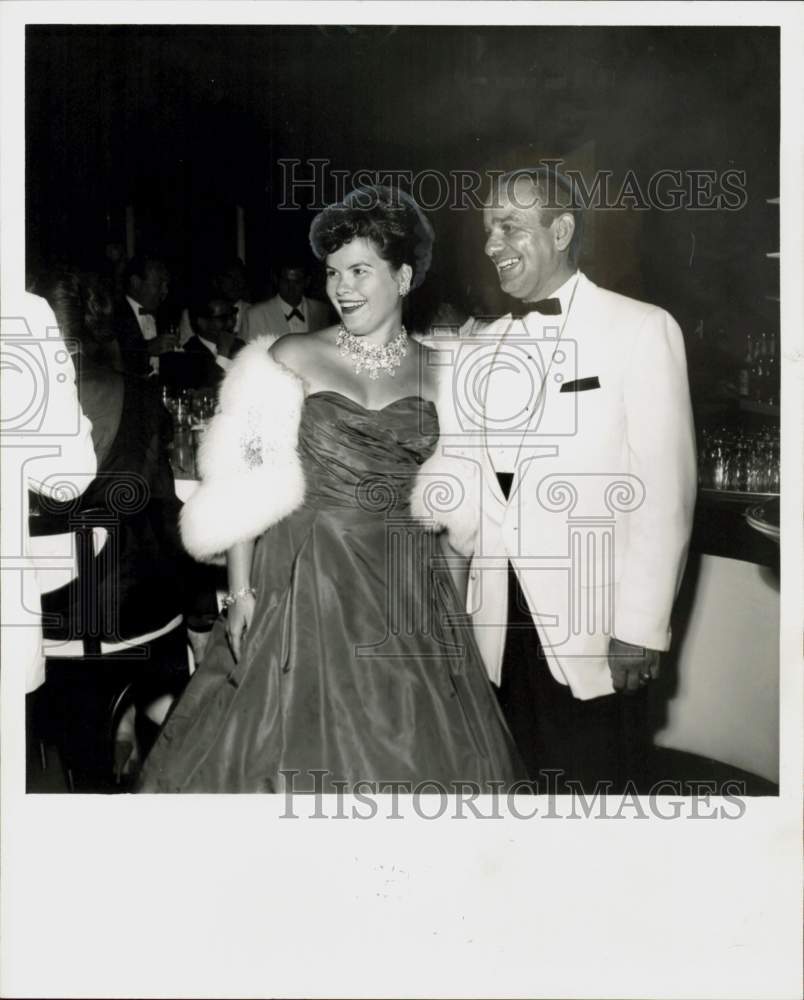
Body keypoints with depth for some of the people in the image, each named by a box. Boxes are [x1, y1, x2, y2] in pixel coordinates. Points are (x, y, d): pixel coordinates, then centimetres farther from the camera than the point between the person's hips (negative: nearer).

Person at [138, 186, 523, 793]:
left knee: (408, 750, 9)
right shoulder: (288, 361, -1)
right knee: (298, 745, 6)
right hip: (305, 583, -1)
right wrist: (241, 589, -6)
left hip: (408, 592, 2)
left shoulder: (439, 374, 4)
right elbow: (246, 485, -1)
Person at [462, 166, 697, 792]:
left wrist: (642, 627, -13)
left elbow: (665, 488, -10)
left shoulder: (641, 329, -5)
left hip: (591, 619, -5)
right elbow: (481, 483, 12)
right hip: (502, 617, 5)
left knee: (597, 778, 5)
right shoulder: (487, 344, 11)